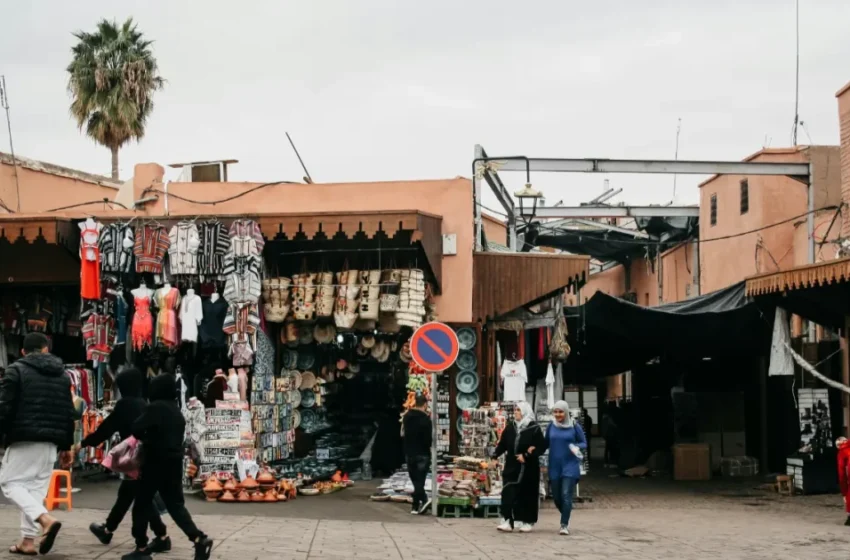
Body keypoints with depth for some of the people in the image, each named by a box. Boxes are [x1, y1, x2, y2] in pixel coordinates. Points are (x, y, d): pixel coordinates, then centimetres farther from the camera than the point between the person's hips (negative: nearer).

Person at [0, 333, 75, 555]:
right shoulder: (63, 375, 15)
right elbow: (69, 413, 14)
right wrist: (66, 446, 18)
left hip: (24, 439, -5)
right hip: (51, 440, 5)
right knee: (37, 487, 11)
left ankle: (46, 519, -17)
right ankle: (28, 541, 7)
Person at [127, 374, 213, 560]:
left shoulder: (155, 407, -12)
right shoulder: (176, 411, 13)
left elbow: (136, 429, -15)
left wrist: (145, 438, 6)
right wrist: (150, 438, 11)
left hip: (156, 464, -7)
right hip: (174, 463, 7)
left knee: (142, 505, 6)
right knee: (176, 505, 9)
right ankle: (199, 538, -7)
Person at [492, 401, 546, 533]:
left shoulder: (534, 428, -5)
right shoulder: (510, 427, 7)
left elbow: (542, 447, -7)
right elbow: (502, 444, 8)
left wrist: (526, 455, -14)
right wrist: (495, 456, -8)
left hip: (529, 468, -3)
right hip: (511, 466, 3)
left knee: (528, 494, 4)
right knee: (508, 493, -7)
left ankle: (528, 522, 16)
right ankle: (508, 521, -8)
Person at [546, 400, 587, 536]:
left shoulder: (574, 426, -5)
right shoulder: (551, 426, 2)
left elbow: (584, 443, 0)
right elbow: (546, 443, 12)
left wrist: (576, 447, -20)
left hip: (570, 466, -3)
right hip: (554, 466, 3)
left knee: (566, 495, -11)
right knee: (556, 497, 9)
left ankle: (564, 525, -5)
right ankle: (566, 518, 35)